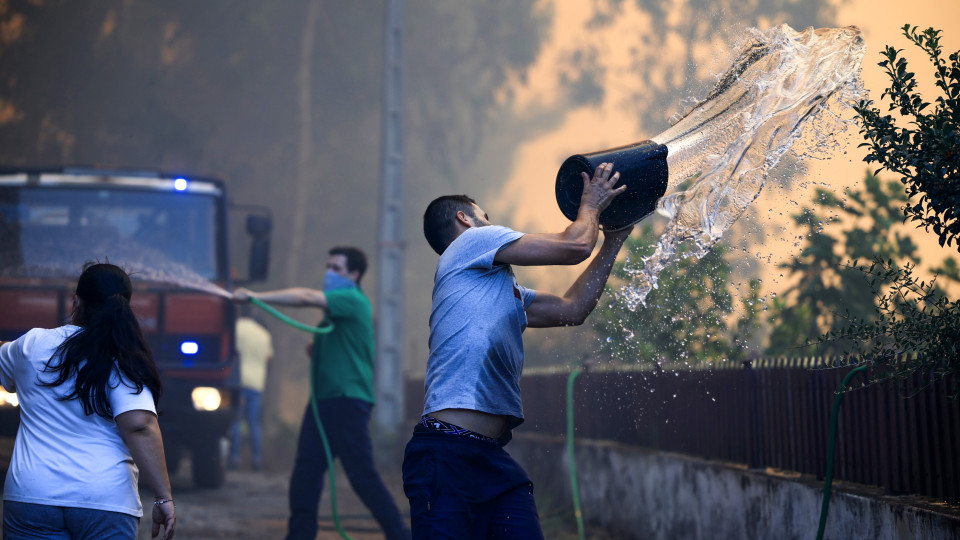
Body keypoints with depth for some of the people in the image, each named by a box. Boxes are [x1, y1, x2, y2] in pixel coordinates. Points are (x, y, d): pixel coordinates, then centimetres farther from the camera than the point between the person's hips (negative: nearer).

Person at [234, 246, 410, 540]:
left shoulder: (353, 300, -9)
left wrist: (254, 296, -22)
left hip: (347, 399, -9)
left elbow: (305, 297, -21)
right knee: (306, 471, 3)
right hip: (324, 398, 9)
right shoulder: (335, 309, 20)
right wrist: (316, 350, 9)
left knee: (362, 474, -8)